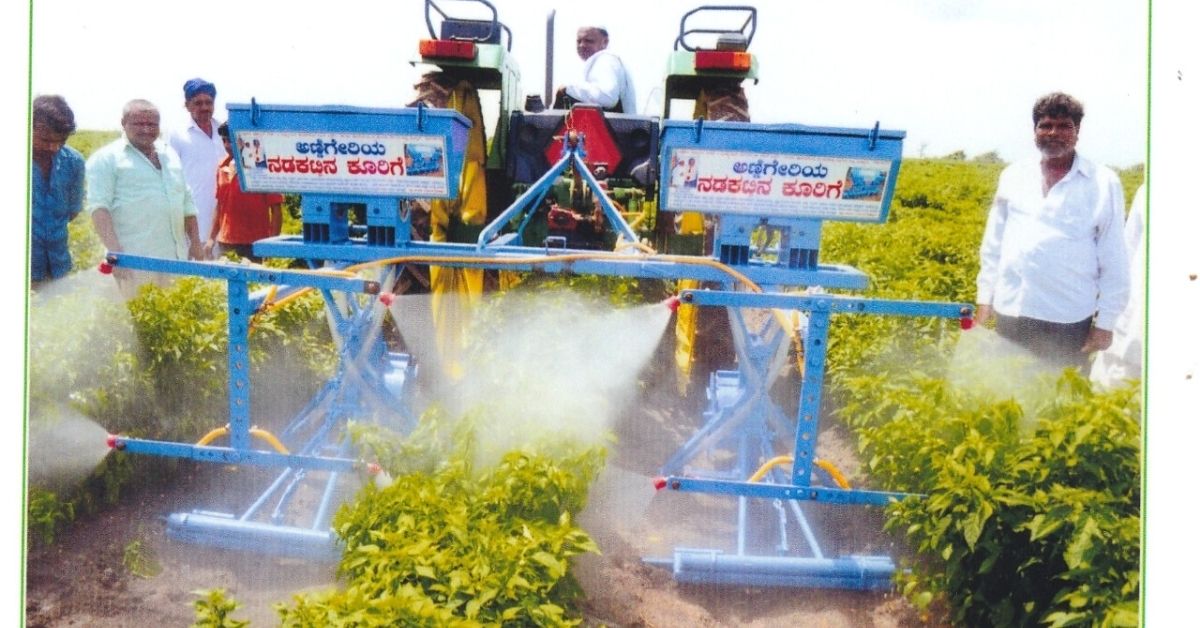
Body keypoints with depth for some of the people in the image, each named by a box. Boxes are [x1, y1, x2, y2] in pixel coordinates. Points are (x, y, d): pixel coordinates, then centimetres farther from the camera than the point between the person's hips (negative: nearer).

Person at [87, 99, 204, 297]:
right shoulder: (107, 158, 0)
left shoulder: (170, 156, 21)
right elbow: (99, 206, -10)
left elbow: (187, 202, 25)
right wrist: (114, 251, -21)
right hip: (135, 260, -6)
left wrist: (195, 242, 18)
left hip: (176, 259, 6)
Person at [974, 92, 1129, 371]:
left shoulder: (1104, 183, 0)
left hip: (1069, 320, -3)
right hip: (1011, 314, 3)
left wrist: (1105, 322, -2)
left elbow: (1114, 261, 1)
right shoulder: (1013, 176, 10)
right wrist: (984, 300, 10)